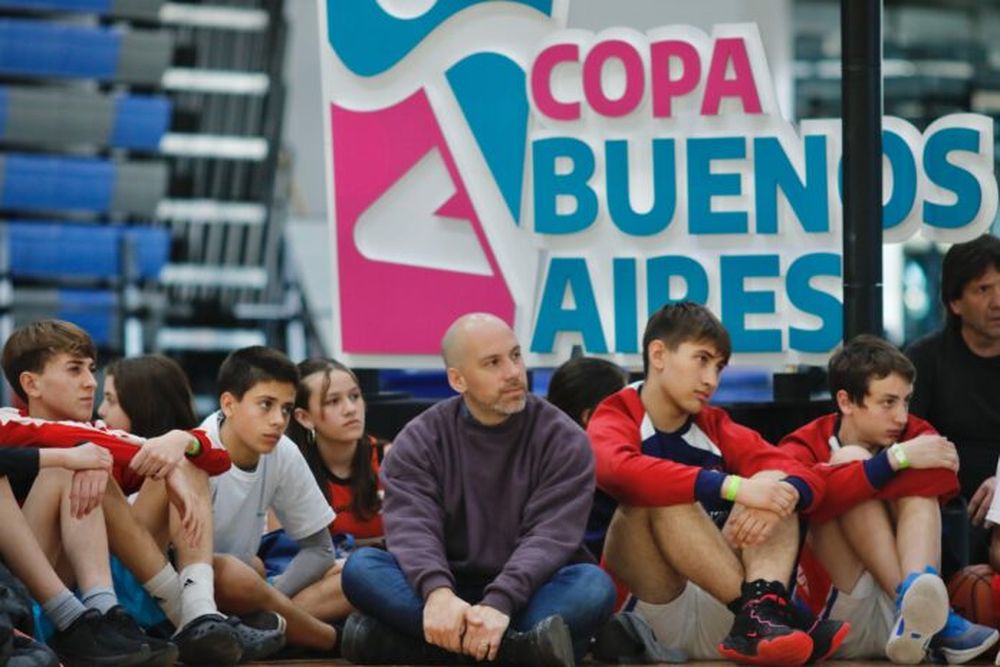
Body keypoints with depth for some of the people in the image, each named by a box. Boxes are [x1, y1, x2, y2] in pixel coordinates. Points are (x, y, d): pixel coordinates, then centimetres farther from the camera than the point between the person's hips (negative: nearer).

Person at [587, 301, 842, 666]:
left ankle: (761, 610, -35)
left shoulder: (716, 428, 13)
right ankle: (759, 610, -31)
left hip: (718, 616, 5)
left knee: (774, 481, -8)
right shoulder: (614, 419, -1)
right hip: (645, 615, -5)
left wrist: (779, 494, -24)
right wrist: (733, 487, -34)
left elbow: (808, 479, 1)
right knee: (659, 493, -25)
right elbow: (618, 472, -27)